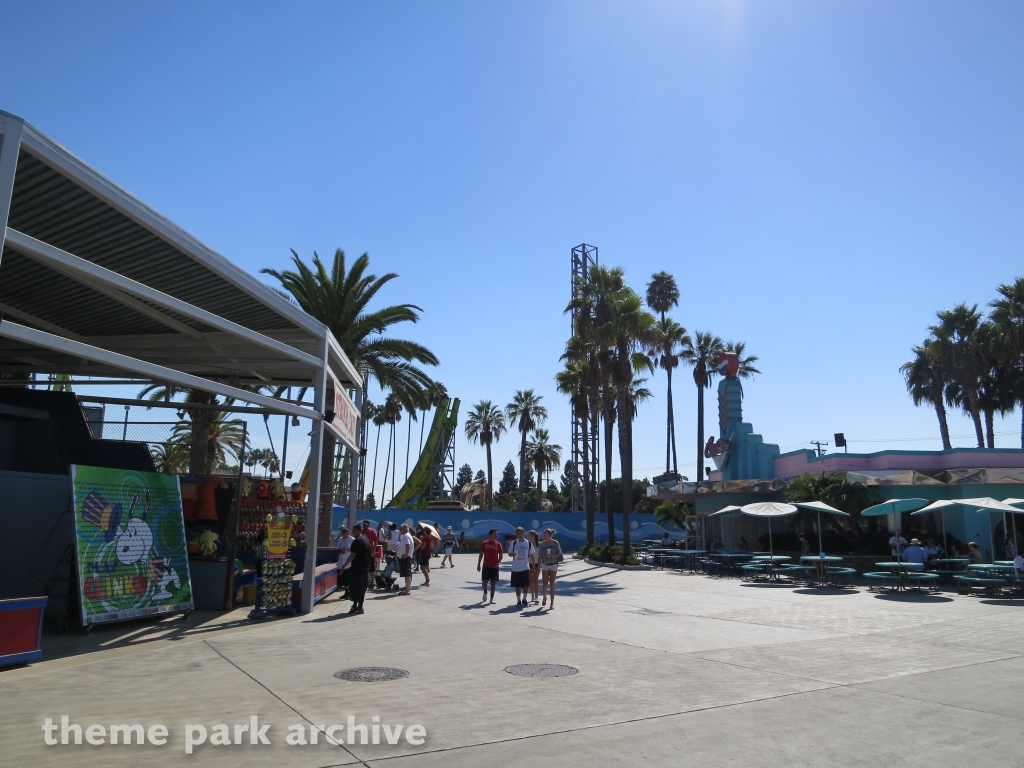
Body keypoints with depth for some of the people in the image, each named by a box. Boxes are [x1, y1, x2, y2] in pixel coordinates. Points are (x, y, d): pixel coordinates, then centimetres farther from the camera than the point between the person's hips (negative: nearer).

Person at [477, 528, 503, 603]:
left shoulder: (498, 544, 0)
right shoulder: (485, 543, -1)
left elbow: (500, 556, 3)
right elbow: (481, 555, 3)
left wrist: (497, 563, -13)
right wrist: (478, 564, -1)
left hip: (494, 567, 1)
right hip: (486, 566, 0)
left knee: (493, 582, 2)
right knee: (484, 581, 0)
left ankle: (492, 598, 10)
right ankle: (485, 592, 28)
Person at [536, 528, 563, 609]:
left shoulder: (555, 543, -7)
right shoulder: (542, 544, -4)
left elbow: (559, 554, 0)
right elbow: (539, 556, 1)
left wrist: (553, 556, -20)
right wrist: (538, 567, -2)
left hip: (553, 565, -1)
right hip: (545, 565, 1)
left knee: (552, 584, -1)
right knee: (545, 583, 0)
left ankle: (552, 602, 6)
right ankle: (544, 597, 29)